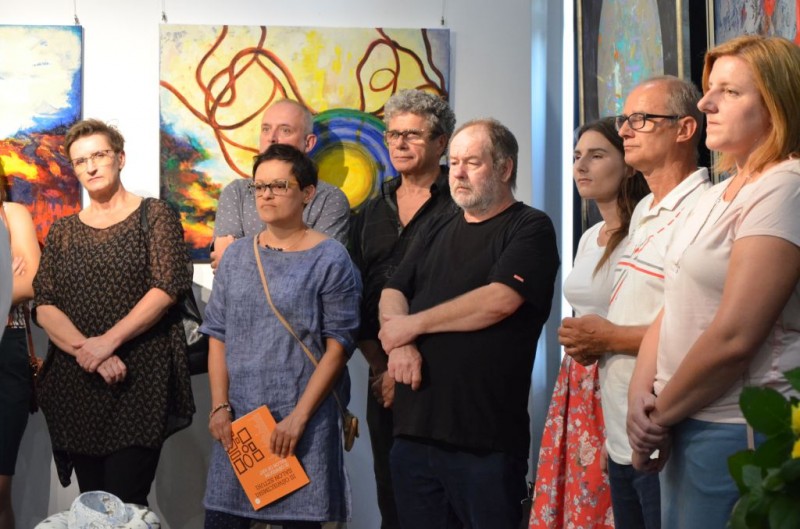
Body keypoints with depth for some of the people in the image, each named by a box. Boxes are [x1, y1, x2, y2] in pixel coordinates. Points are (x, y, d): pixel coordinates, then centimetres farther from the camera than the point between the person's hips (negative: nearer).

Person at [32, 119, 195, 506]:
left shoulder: (155, 216, 4)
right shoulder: (62, 231, 15)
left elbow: (167, 287, -9)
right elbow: (44, 304, 4)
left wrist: (109, 341, -16)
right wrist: (84, 350, -14)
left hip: (140, 383, -4)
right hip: (74, 384, 4)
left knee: (126, 503, -11)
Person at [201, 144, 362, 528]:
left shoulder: (330, 259, -3)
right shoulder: (236, 256, 11)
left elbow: (338, 346, -8)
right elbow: (218, 336, 9)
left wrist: (299, 416, -13)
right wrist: (219, 406, -1)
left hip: (304, 421, -4)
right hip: (237, 417, 4)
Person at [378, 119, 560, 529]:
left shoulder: (529, 228, -2)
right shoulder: (437, 233, 20)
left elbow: (500, 300, -16)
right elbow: (391, 295, 13)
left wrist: (413, 324, -7)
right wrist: (399, 343, -10)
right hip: (414, 431, 6)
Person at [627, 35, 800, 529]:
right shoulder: (718, 195, 14)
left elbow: (734, 338, -21)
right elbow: (673, 309, 12)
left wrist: (659, 416, -10)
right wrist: (643, 397, -4)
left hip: (737, 432, -8)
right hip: (685, 426, 8)